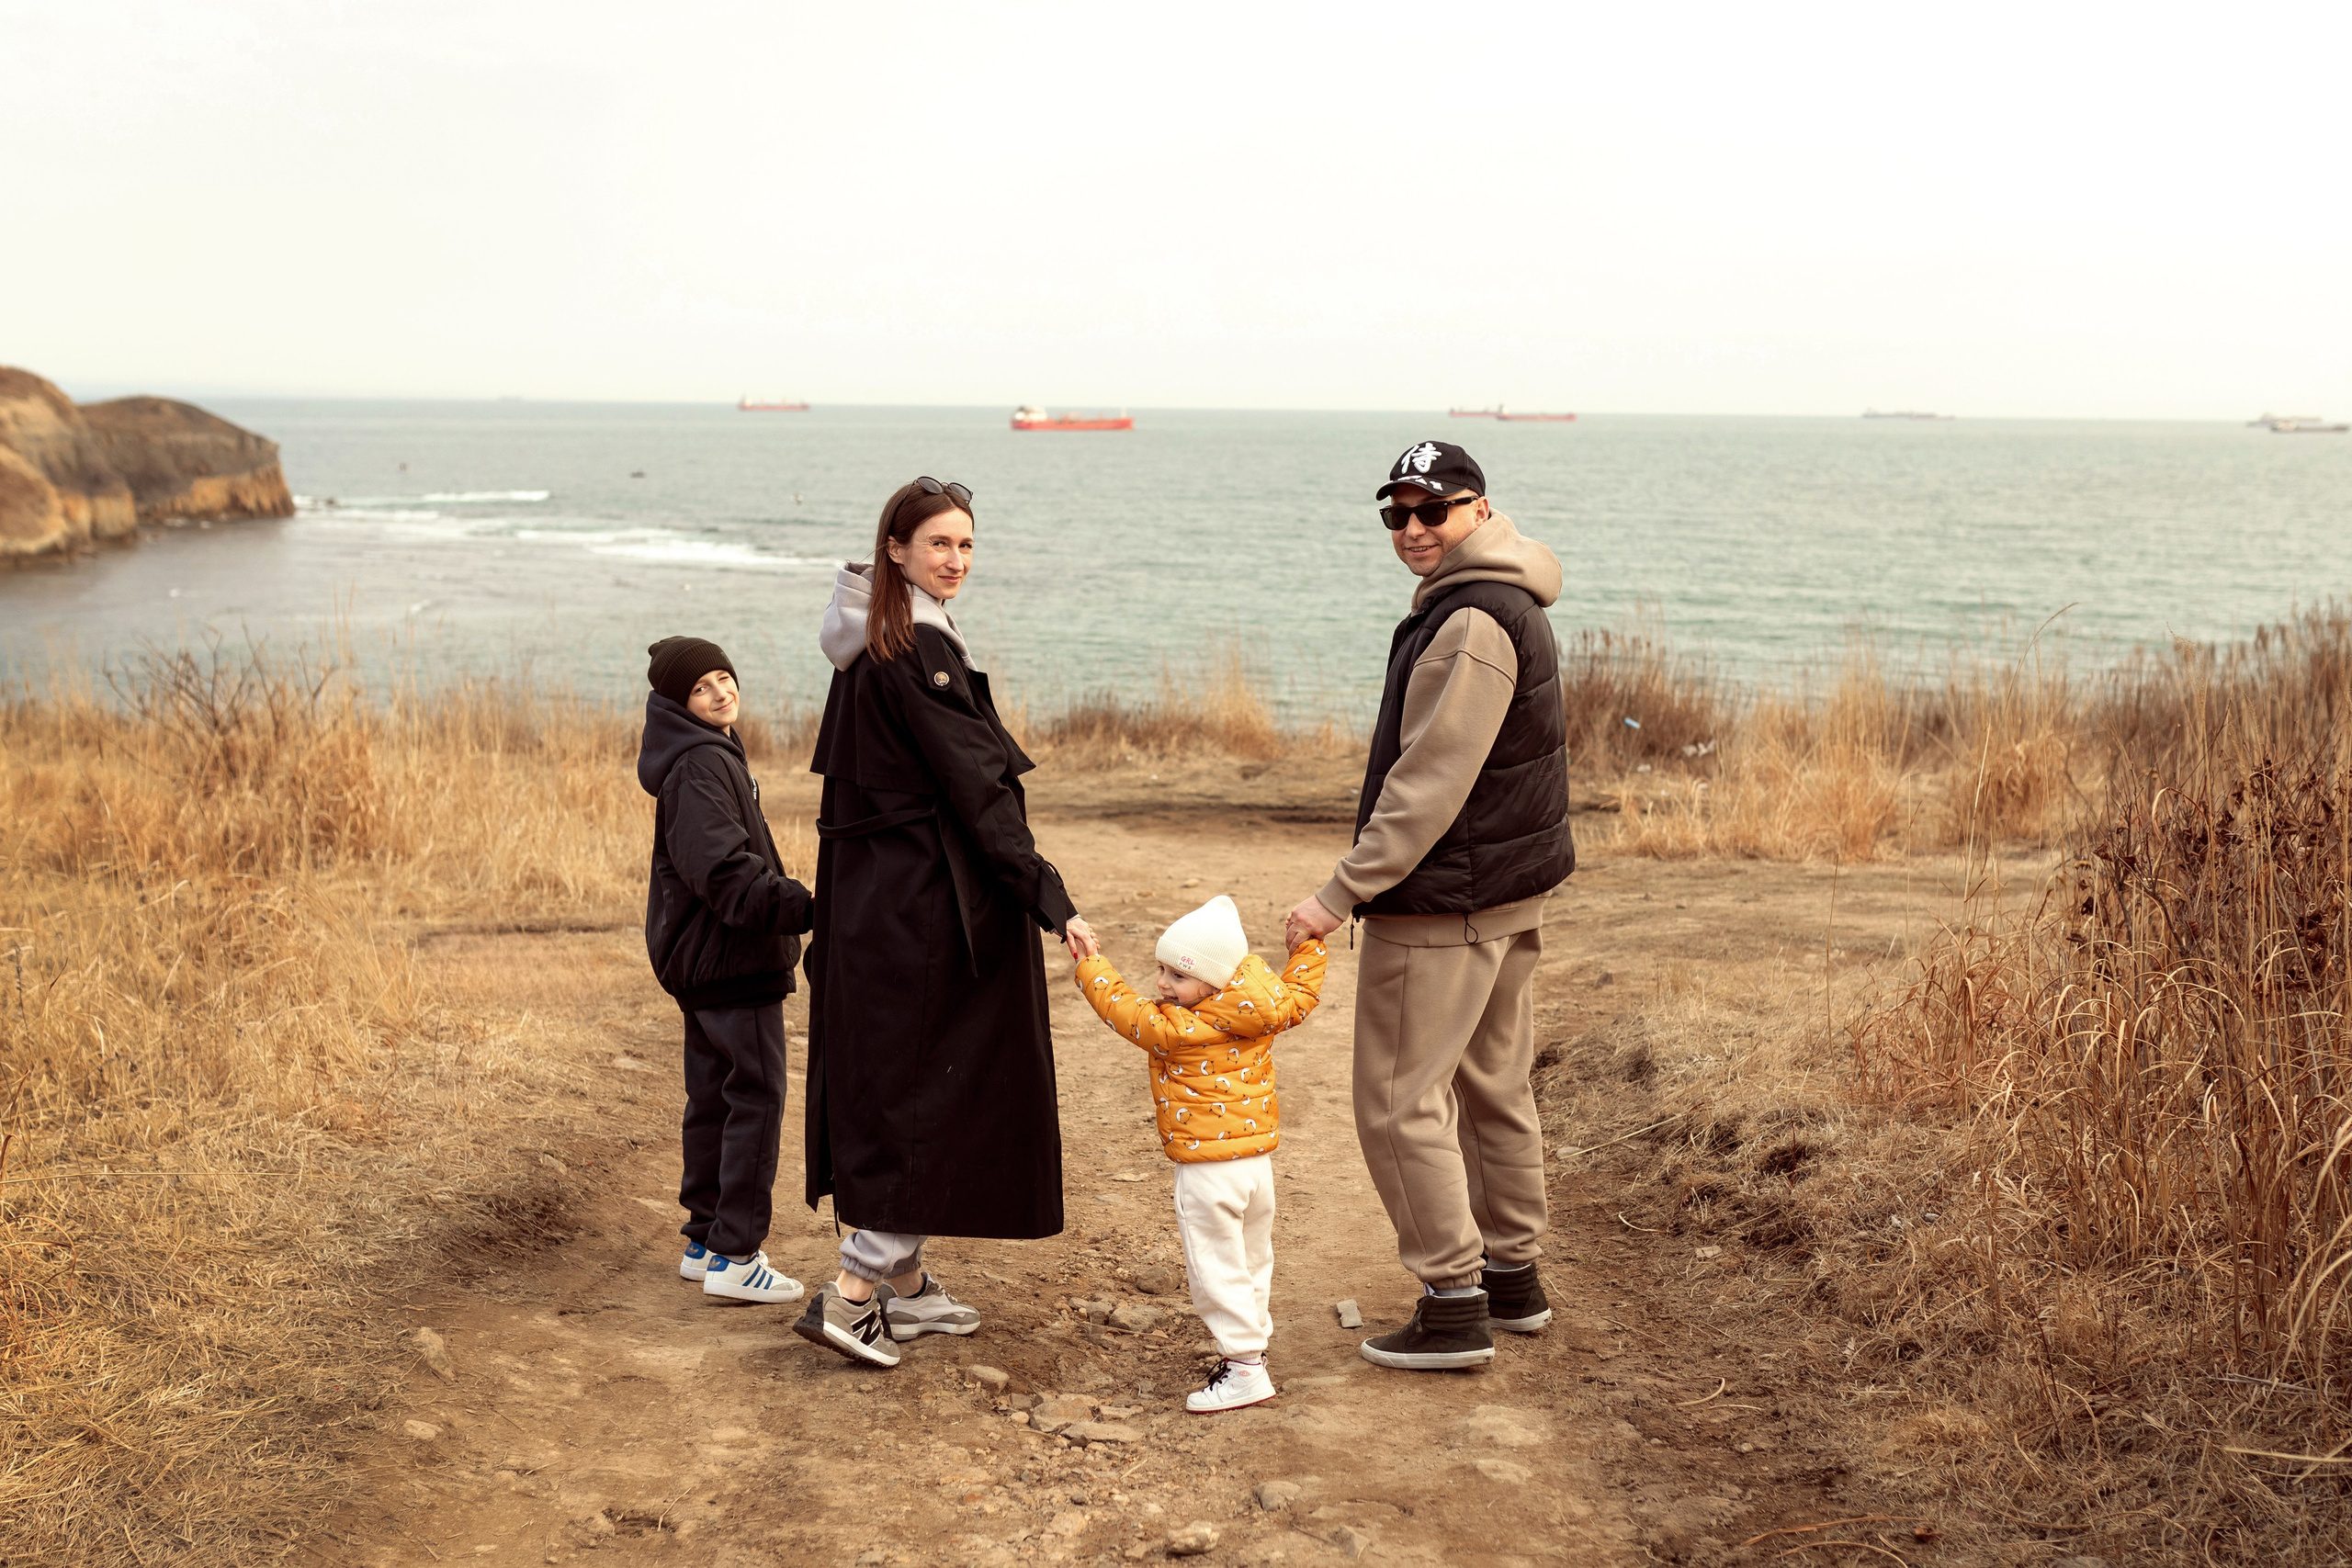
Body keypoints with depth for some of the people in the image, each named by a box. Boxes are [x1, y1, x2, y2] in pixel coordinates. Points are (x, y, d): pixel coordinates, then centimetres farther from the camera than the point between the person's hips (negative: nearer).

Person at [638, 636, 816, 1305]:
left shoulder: (714, 755, 16)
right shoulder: (699, 766, -17)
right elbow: (723, 869, -27)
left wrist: (782, 890, 20)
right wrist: (801, 906, -34)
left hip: (701, 957, 11)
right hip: (731, 958, -11)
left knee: (713, 1098, 15)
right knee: (755, 1097, -7)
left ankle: (704, 1240, 24)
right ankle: (734, 1257, -6)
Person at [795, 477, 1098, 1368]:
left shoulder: (870, 649, 13)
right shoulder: (919, 651, -17)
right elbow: (975, 788, -21)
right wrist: (1051, 904, -23)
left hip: (873, 894, 10)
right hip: (928, 905, -10)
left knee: (892, 1086, 15)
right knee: (938, 1093, -3)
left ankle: (903, 1284, 25)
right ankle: (851, 1295, -3)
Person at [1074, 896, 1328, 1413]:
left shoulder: (1176, 1030, -17)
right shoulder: (1265, 1015, 2)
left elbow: (1125, 1009, -8)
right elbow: (1300, 995, 19)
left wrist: (1088, 964, 3)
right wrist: (1309, 944, 31)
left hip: (1208, 1170, -8)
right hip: (1258, 1160, 8)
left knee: (1217, 1269, -1)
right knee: (1252, 1262, 21)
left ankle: (1243, 1369, -1)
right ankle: (1252, 1344, 32)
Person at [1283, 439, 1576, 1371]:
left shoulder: (1472, 623, -20)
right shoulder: (1506, 604, 14)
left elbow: (1430, 783, -25)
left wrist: (1343, 894, -22)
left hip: (1444, 902, -11)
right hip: (1511, 889, 11)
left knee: (1400, 1101, -4)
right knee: (1494, 1086, 18)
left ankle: (1454, 1304, 1)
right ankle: (1514, 1276, 29)